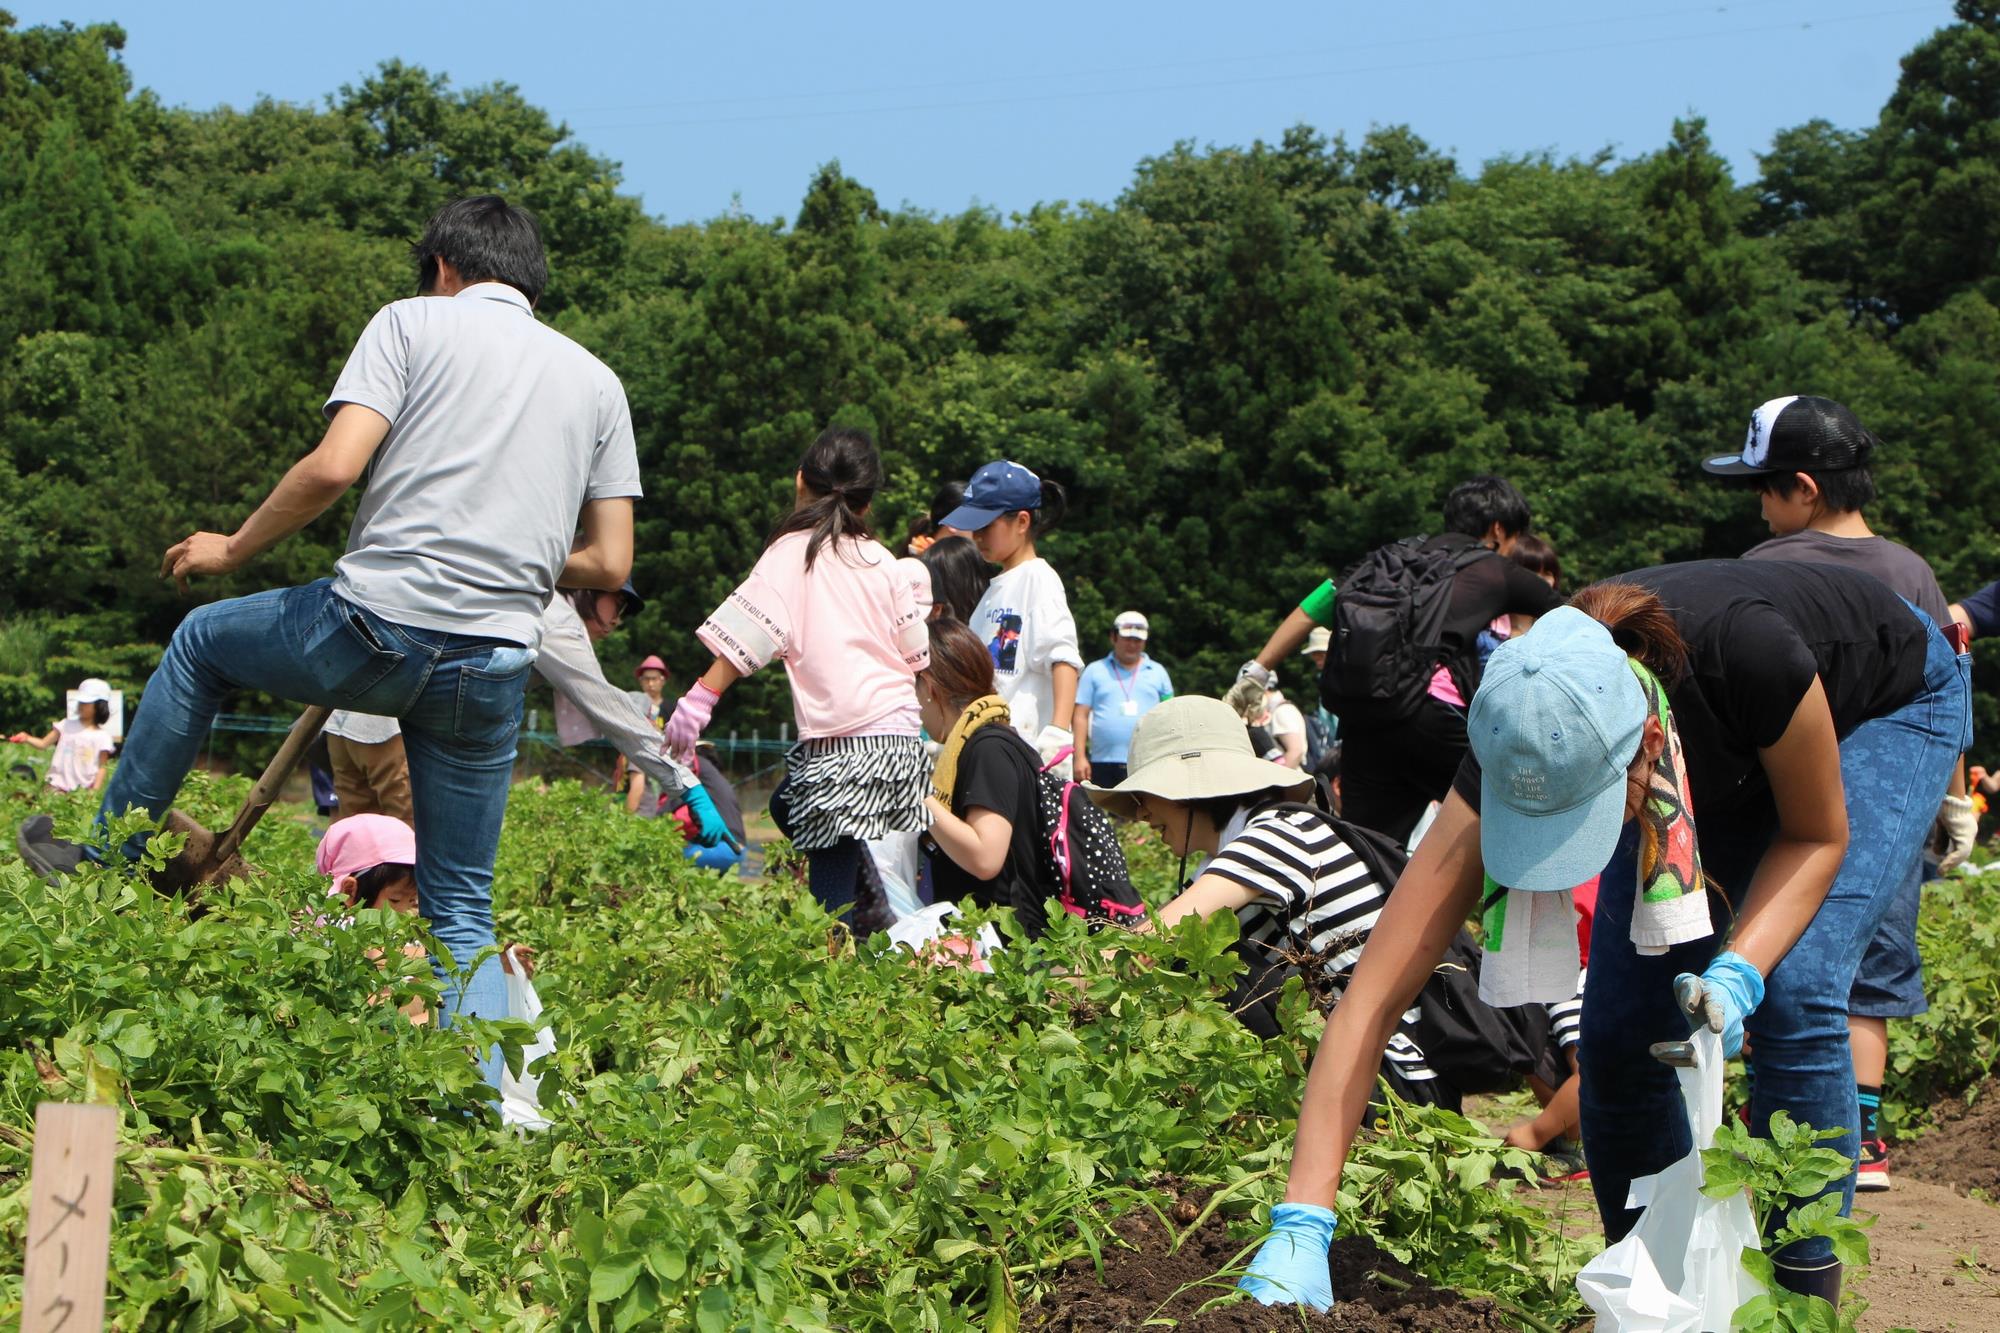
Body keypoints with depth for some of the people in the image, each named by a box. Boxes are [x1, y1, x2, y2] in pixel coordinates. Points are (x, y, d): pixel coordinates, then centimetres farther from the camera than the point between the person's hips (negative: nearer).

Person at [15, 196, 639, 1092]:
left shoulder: (416, 321, 5)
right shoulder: (597, 380, 17)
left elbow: (334, 467, -9)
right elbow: (609, 563, 10)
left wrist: (232, 548, 7)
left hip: (375, 626, -3)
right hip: (493, 668, 3)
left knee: (199, 642, 28)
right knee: (461, 911, 14)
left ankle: (105, 864, 38)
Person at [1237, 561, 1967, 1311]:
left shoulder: (1747, 655, -44)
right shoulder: (1524, 743, -35)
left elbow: (1818, 836, -21)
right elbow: (1375, 995, -35)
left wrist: (1738, 973, -39)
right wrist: (1302, 1226, -42)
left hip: (1887, 711, -3)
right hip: (1722, 766, 3)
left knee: (1795, 995, -22)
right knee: (1620, 1032, -9)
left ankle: (1804, 1297, -5)